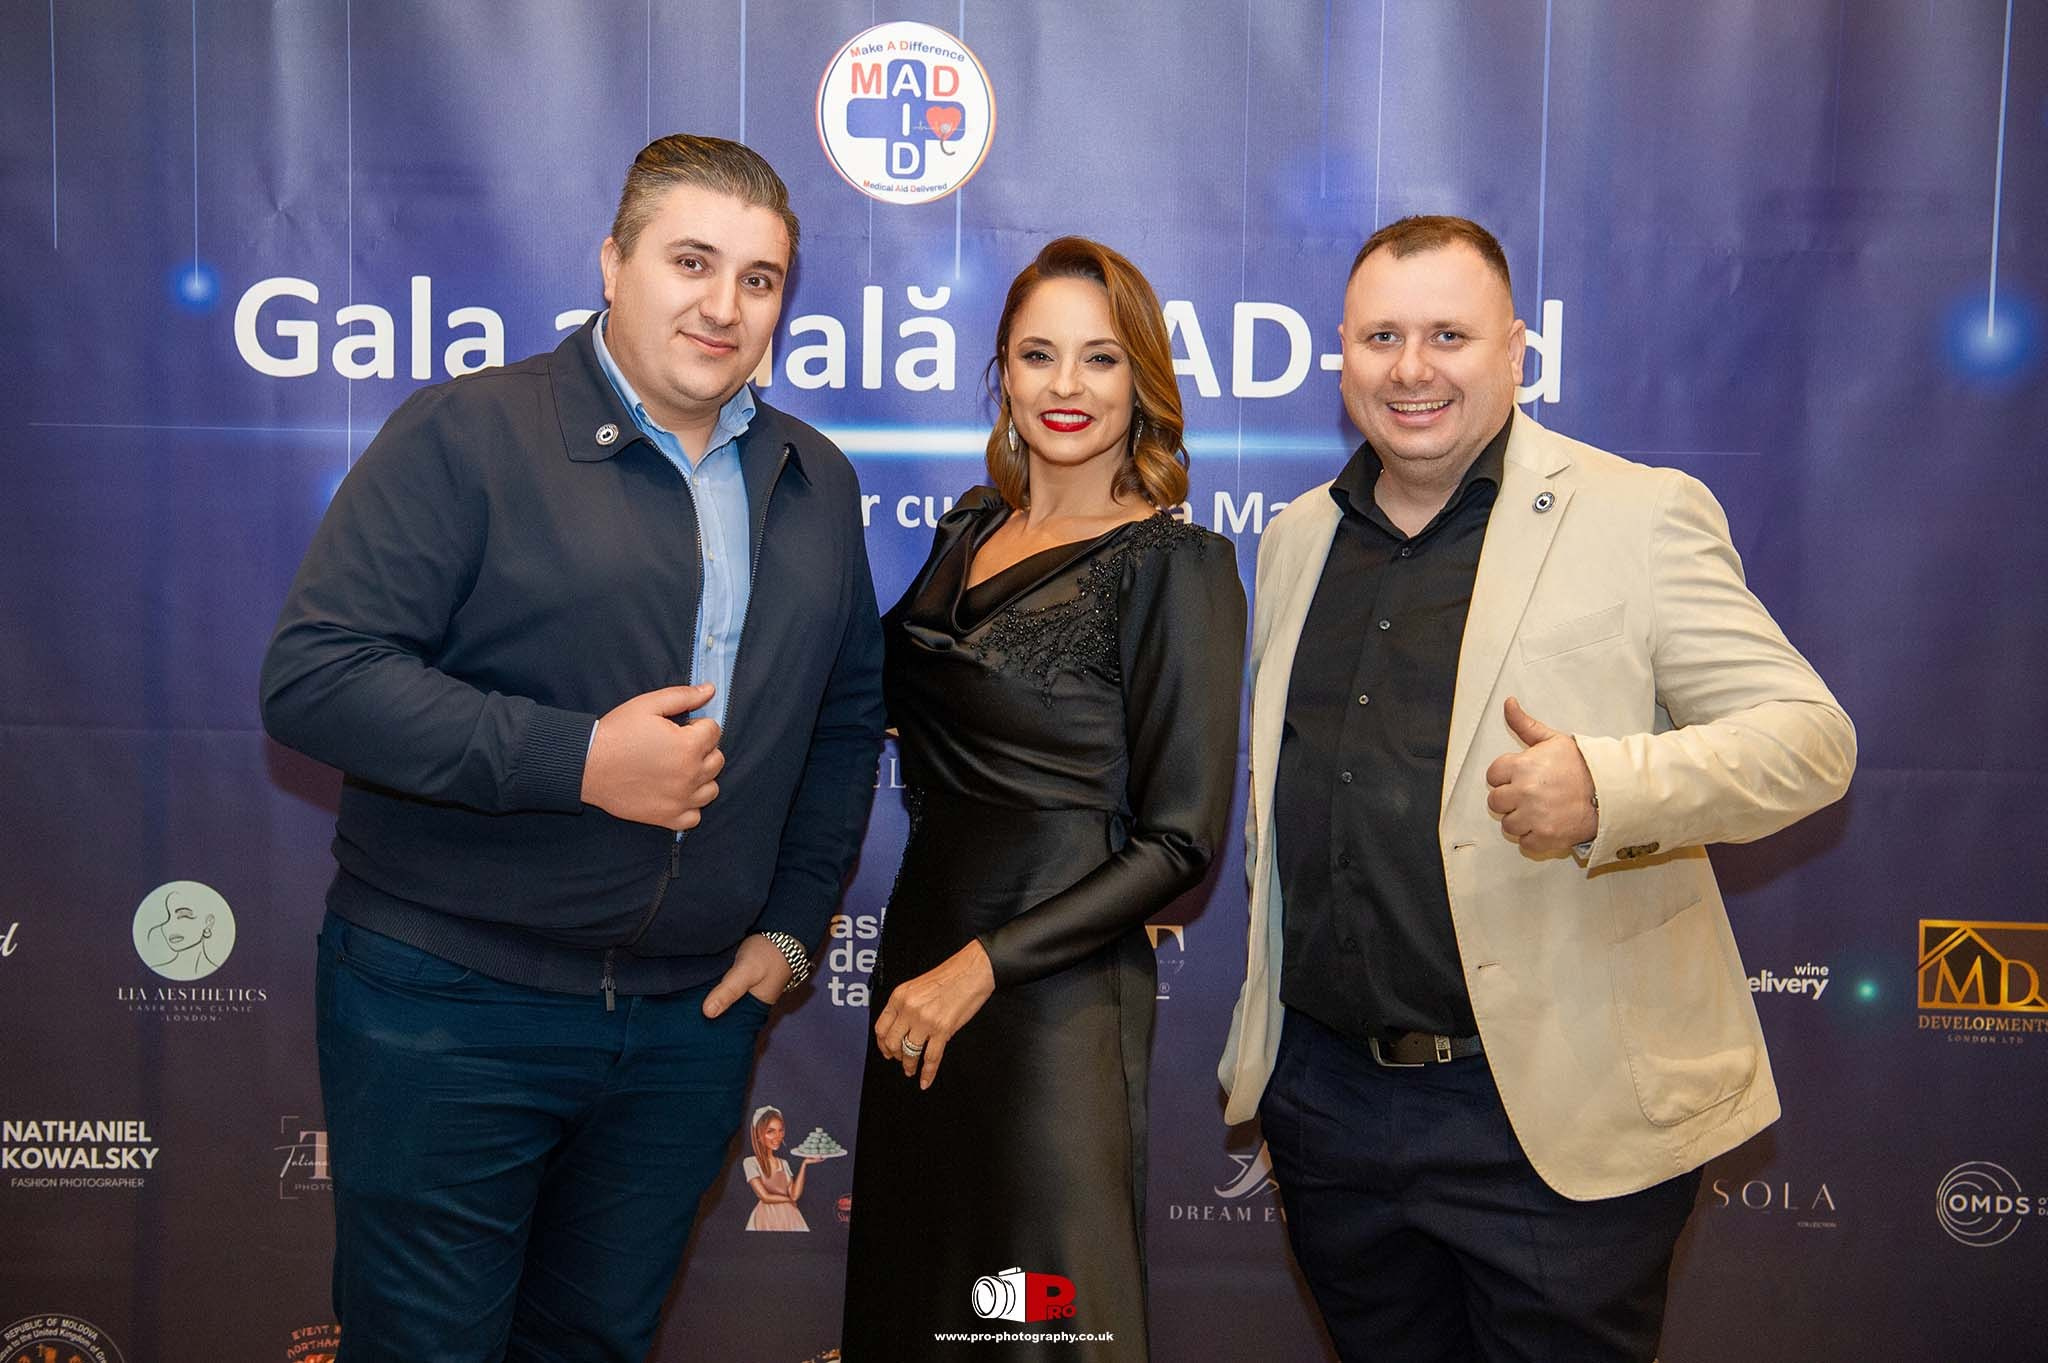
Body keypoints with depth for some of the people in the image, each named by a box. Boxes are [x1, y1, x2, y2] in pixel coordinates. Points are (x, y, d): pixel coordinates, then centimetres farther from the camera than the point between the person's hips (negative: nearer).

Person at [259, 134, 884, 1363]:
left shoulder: (814, 481, 10)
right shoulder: (470, 434, -9)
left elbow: (847, 718, 17)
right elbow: (315, 676, -16)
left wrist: (792, 926, 8)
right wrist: (578, 758, -21)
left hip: (694, 1019, 5)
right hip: (450, 1010, -5)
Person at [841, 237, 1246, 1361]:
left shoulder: (1174, 564, -11)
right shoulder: (970, 530, 8)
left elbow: (1179, 841, -14)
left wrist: (982, 967, -17)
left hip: (1053, 993, -6)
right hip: (918, 943, 6)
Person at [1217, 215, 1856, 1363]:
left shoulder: (1639, 515, -7)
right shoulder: (1299, 538, 11)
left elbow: (1811, 734, -11)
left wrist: (1611, 788, -29)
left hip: (1560, 1119, -5)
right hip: (1326, 1090, 5)